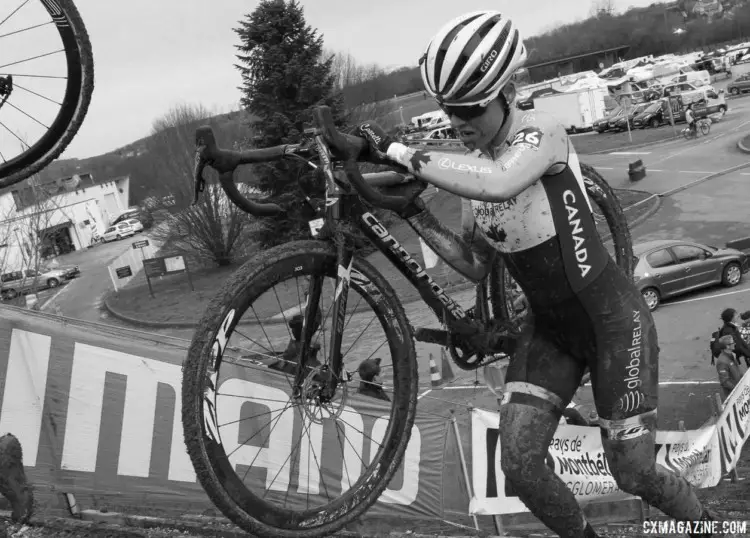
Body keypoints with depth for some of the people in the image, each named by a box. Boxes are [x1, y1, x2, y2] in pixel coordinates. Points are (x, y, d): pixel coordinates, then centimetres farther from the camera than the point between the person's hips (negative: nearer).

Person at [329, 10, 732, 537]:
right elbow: (476, 264, 6)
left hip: (611, 316, -6)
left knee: (634, 473, -3)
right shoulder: (473, 164, 0)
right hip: (549, 327, 6)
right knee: (520, 464, -8)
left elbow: (498, 183, -43)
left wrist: (394, 150, -39)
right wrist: (416, 218, -8)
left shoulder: (541, 133, -20)